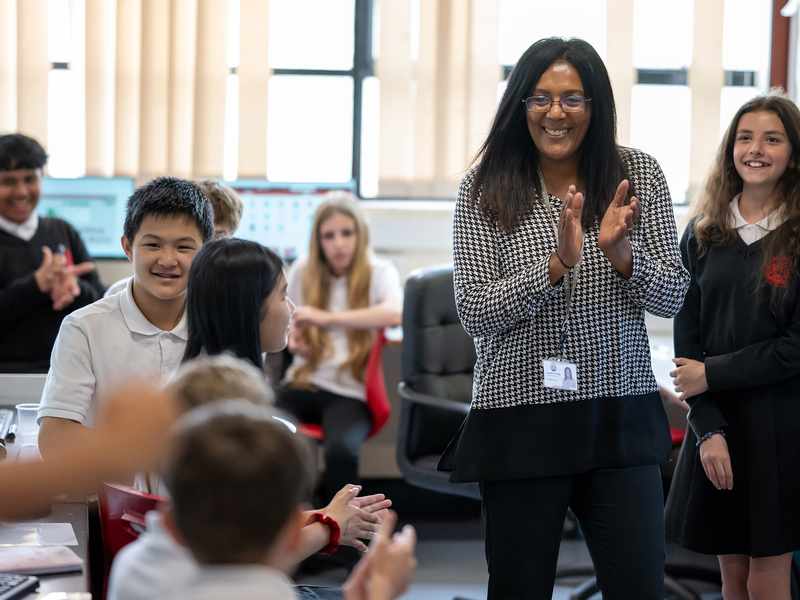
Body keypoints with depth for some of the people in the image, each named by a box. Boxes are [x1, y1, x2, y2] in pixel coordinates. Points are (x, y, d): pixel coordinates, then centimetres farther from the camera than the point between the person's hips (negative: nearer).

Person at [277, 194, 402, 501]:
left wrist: (327, 318, -27)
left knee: (341, 451, -35)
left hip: (350, 391, -3)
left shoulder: (379, 272, -2)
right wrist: (294, 343, -1)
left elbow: (395, 314, -24)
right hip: (304, 382, 3)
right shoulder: (303, 271, 8)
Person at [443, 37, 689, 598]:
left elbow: (672, 296, 2)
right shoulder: (485, 190, -2)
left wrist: (621, 252, -18)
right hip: (521, 422, -1)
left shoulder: (638, 174, 3)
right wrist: (557, 263, -22)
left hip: (621, 419, 2)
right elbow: (475, 313, -9)